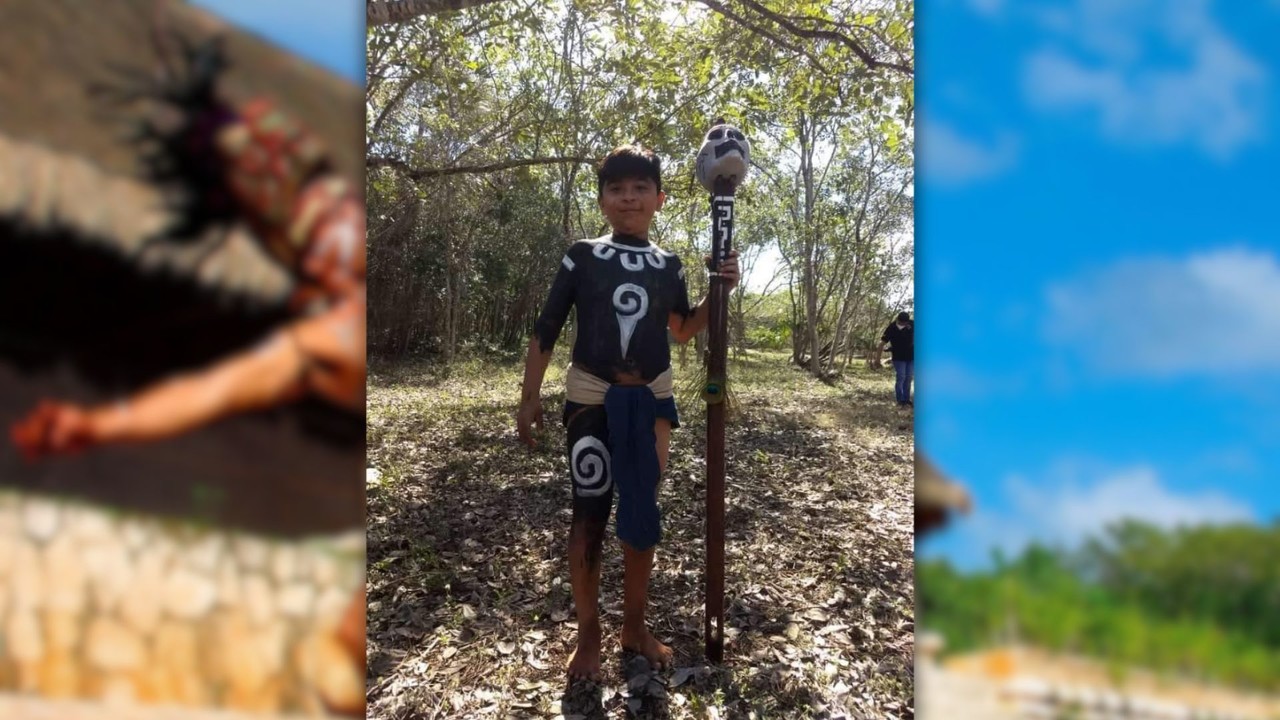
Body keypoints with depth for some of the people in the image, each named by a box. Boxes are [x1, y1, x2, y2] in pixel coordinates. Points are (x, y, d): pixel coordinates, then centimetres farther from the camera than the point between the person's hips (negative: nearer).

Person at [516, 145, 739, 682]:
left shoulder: (669, 266, 5)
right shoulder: (582, 256, -3)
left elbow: (683, 331, 19)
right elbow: (546, 329, 0)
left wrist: (720, 289, 4)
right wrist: (530, 397, -3)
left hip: (650, 399, 3)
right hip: (591, 397, -3)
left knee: (642, 514, 8)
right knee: (589, 513, 0)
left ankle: (634, 625, 23)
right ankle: (588, 634, 12)